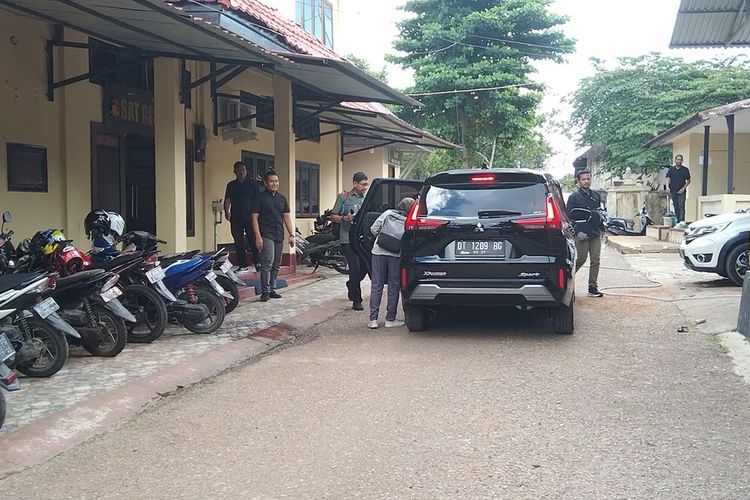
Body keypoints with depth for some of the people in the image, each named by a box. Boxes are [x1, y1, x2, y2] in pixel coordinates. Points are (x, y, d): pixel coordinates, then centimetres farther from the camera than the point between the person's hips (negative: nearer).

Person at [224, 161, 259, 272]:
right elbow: (227, 199, 5)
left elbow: (257, 200, 8)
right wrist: (226, 211, -14)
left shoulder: (252, 184, 8)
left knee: (253, 241, -9)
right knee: (238, 243, 4)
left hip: (250, 217, -2)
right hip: (236, 219, 2)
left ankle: (257, 262, 8)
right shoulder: (231, 185, 13)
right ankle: (243, 265, 11)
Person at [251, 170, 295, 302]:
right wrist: (258, 237, -13)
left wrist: (291, 234, 9)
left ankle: (272, 290, 16)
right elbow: (255, 217, -5)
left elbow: (286, 217, 17)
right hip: (266, 236, -6)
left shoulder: (282, 198, 15)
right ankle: (265, 291, -9)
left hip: (279, 236, 6)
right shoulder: (260, 197, -2)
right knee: (267, 263, -14)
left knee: (276, 265, 8)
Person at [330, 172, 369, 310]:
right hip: (348, 239, -5)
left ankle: (351, 285, 37)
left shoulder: (366, 199, 16)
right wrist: (344, 218, -17)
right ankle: (356, 301, 0)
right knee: (355, 268, -8)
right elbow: (333, 217, 2)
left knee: (365, 266, 5)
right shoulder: (343, 197, 2)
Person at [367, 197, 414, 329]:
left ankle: (373, 319, 7)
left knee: (376, 286, 8)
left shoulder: (387, 213, 7)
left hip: (379, 252, 2)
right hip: (396, 254, -2)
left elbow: (374, 229, 6)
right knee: (393, 288, 9)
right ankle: (390, 319, 12)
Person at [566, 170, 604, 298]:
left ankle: (593, 288, 8)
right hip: (582, 234, -5)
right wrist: (577, 231, -14)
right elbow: (568, 216, -6)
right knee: (581, 259, -4)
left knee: (595, 260, 3)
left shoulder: (596, 195, 14)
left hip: (595, 234, 5)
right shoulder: (574, 197, -3)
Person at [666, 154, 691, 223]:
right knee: (676, 206, 8)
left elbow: (688, 180, 6)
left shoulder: (685, 170, 4)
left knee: (681, 206, -11)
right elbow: (668, 178, 1)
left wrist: (684, 188, -8)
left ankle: (682, 221, -18)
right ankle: (677, 220, 15)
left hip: (681, 191, -3)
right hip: (673, 191, 3)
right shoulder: (671, 169, 9)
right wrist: (667, 187, -17)